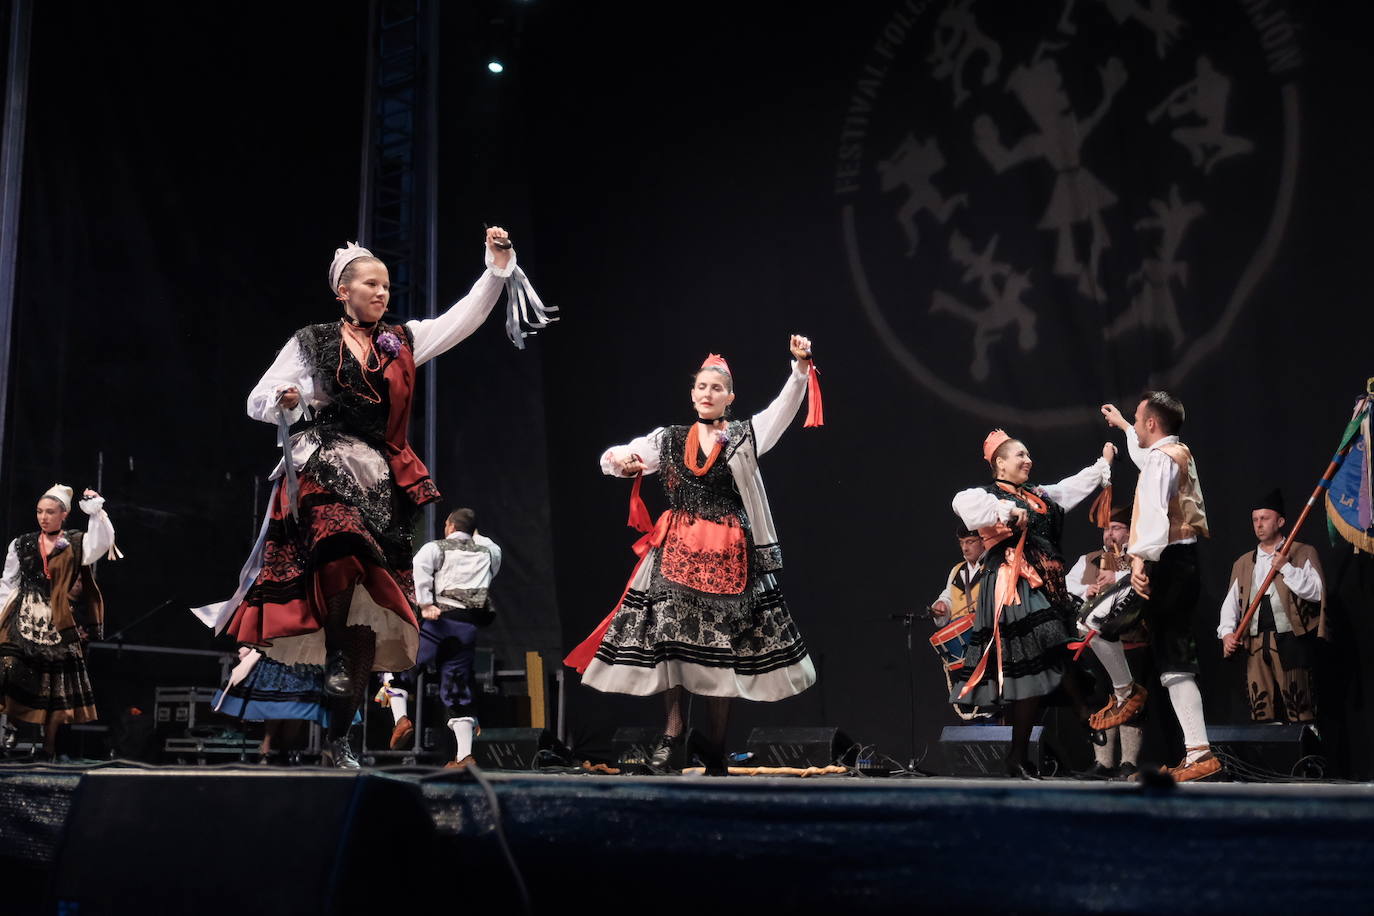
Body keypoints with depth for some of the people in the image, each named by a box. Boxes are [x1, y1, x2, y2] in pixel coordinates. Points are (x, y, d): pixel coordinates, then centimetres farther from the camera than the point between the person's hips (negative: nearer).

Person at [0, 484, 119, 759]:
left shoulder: (76, 544, 4)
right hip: (23, 621, 1)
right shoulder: (22, 544, 11)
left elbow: (101, 543, -16)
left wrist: (95, 509, -20)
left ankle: (48, 746, 9)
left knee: (55, 687, 1)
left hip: (58, 624, -1)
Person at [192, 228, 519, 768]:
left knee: (367, 608, -3)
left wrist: (497, 265, 1)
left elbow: (465, 318, 10)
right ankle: (336, 654, -9)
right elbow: (257, 403, 8)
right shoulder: (312, 342, 8)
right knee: (343, 565, -34)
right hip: (320, 472, -3)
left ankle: (338, 740, 2)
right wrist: (284, 401, -13)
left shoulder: (402, 342, 15)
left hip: (378, 482, 3)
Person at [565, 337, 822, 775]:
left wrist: (800, 367, -23)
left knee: (723, 645, 0)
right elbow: (610, 457, 10)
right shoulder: (668, 439, 11)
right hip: (677, 551, 2)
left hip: (729, 556, -1)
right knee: (670, 634, -7)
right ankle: (673, 727, 7)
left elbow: (784, 408, -7)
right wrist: (621, 462, -14)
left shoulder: (745, 436, 7)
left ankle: (714, 744, 9)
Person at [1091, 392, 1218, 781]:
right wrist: (1122, 425, 60)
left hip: (1163, 564, -10)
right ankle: (1199, 754, -2)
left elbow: (1154, 512, -26)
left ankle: (1126, 692, 14)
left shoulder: (1159, 459, -9)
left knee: (1096, 619, 1)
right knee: (1176, 665, 4)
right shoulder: (1180, 454, 20)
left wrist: (1140, 557, -37)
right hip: (1185, 565, 10)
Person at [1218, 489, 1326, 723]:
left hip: (1290, 640, -4)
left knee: (1299, 709, -7)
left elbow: (1316, 592, -4)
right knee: (1260, 710, 1)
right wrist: (1227, 632, 0)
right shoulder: (1243, 563, 20)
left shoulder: (1303, 553, 7)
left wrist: (1286, 567, -10)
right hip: (1254, 644, 4)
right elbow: (1231, 603, 16)